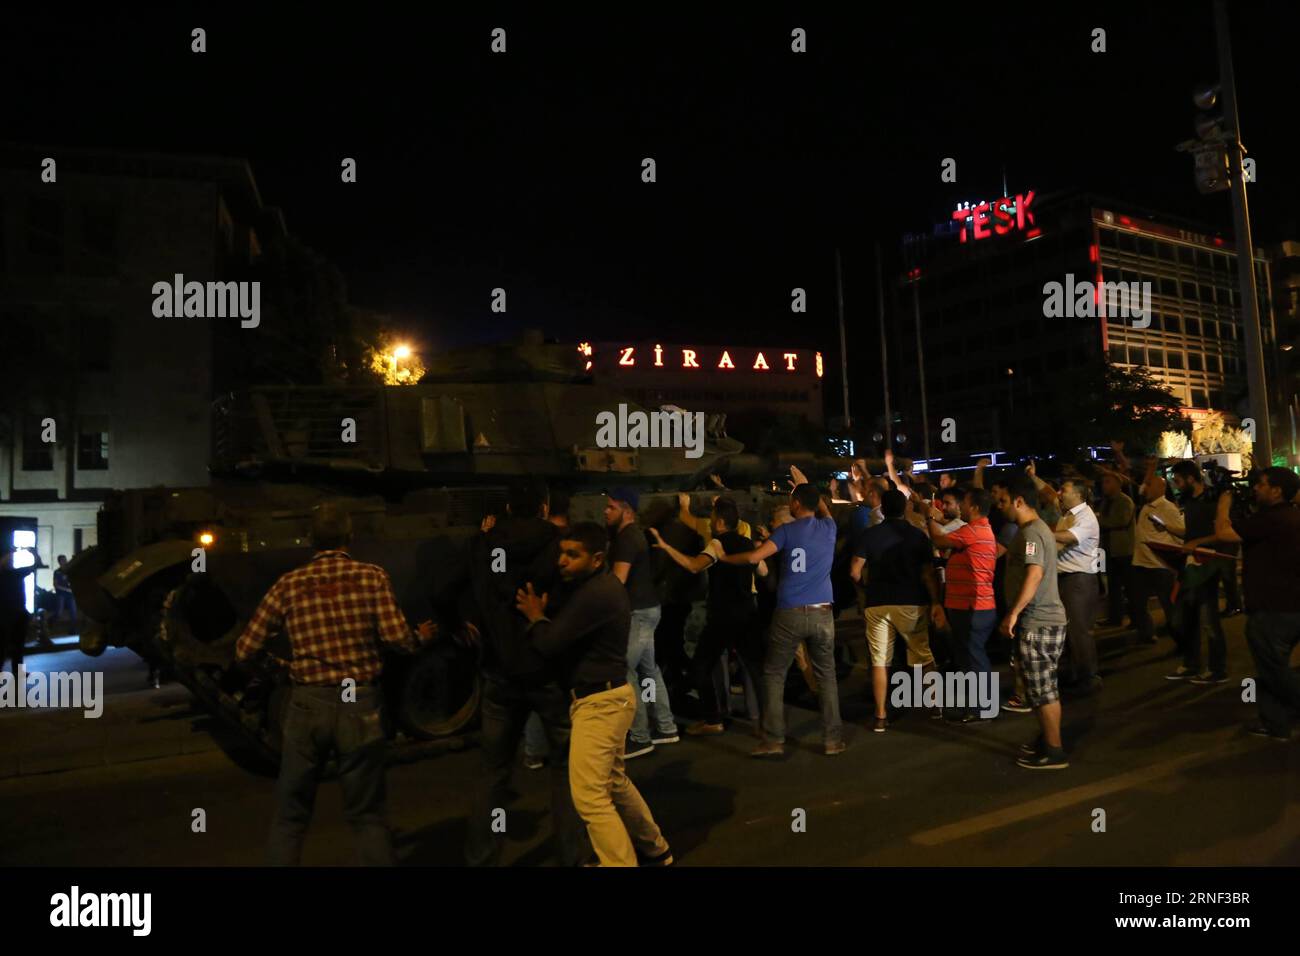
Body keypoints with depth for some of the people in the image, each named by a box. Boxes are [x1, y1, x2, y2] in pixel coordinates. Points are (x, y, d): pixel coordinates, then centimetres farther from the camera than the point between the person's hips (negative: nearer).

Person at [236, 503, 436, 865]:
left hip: (308, 704, 1)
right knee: (368, 815, 13)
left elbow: (244, 650, 5)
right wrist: (421, 637, 10)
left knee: (290, 815, 17)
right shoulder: (372, 577, -3)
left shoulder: (288, 584, 2)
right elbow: (397, 637, -11)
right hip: (360, 705, -1)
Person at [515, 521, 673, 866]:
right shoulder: (603, 585, 10)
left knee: (589, 796, -8)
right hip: (606, 697, 11)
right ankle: (655, 849, 38)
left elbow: (549, 644, -22)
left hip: (599, 702, -11)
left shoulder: (594, 594, -23)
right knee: (613, 782, 23)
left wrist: (535, 617, -3)